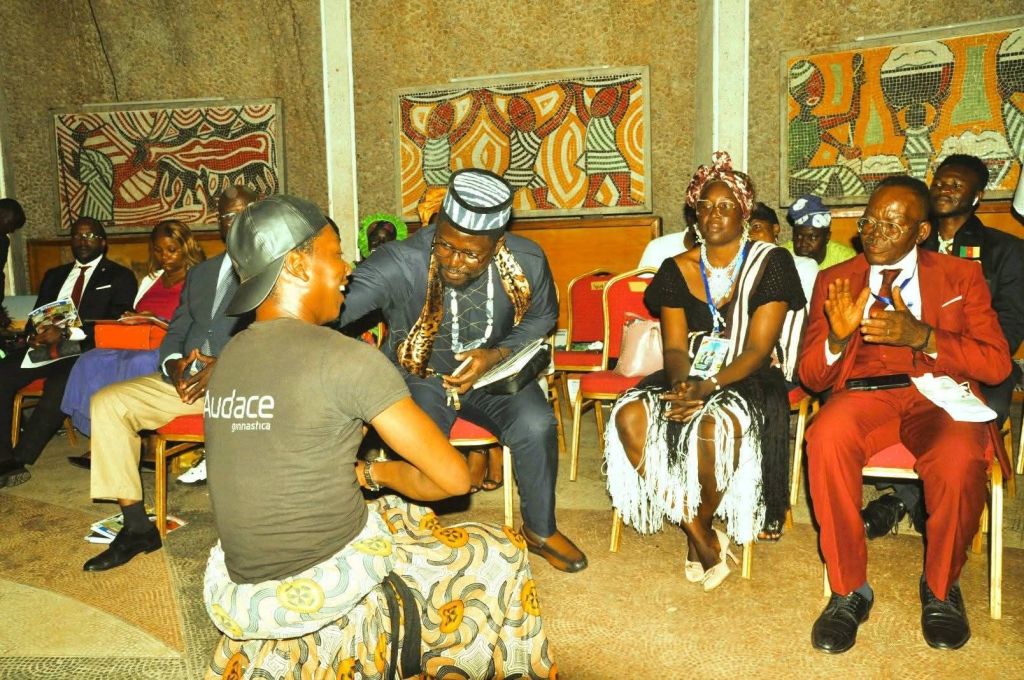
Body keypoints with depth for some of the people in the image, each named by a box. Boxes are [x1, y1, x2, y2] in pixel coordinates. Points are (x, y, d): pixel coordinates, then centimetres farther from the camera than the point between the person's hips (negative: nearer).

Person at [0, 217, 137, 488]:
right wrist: (33, 334, -4)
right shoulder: (54, 275, 26)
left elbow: (115, 321, -6)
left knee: (59, 386, -35)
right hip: (44, 347, 6)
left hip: (85, 351, -5)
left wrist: (66, 333, -17)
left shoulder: (119, 276, 7)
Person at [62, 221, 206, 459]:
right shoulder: (151, 279, 26)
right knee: (90, 362, -19)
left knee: (136, 365, -35)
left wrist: (159, 322, -18)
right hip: (139, 342, 7)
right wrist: (130, 318, 4)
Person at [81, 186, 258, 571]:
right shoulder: (200, 273, 25)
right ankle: (136, 526, -5)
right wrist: (174, 363, -5)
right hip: (187, 377, 7)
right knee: (106, 402, -10)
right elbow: (175, 332, 20)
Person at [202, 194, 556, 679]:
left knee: (404, 514, 33)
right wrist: (379, 473, 0)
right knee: (500, 553, 13)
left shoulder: (228, 358, 3)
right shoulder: (345, 358, -20)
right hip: (321, 589, -7)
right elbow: (453, 478, -17)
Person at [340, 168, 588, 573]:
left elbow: (541, 317, 2)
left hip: (492, 373, 2)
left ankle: (540, 531, 5)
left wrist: (496, 355, -14)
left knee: (536, 425, -24)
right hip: (419, 376, -2)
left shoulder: (527, 262, -16)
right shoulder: (401, 264, -28)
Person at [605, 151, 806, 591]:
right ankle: (702, 537, -14)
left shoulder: (770, 263, -2)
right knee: (630, 416, -27)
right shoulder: (676, 270, 8)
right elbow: (675, 347, 3)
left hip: (746, 380, -3)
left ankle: (701, 525, -5)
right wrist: (681, 383, -21)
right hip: (690, 377, 4)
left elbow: (758, 350, -9)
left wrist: (709, 386, -25)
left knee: (716, 425, -38)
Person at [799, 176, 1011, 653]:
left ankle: (940, 587, -4)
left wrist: (921, 336, -14)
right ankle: (849, 590, -16)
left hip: (939, 396, 0)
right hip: (863, 394, 1)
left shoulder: (961, 276, 14)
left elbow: (996, 364, 2)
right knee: (826, 438, -35)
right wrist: (838, 336, -14)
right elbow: (810, 375, 8)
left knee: (959, 460, -35)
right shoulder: (834, 281, 15)